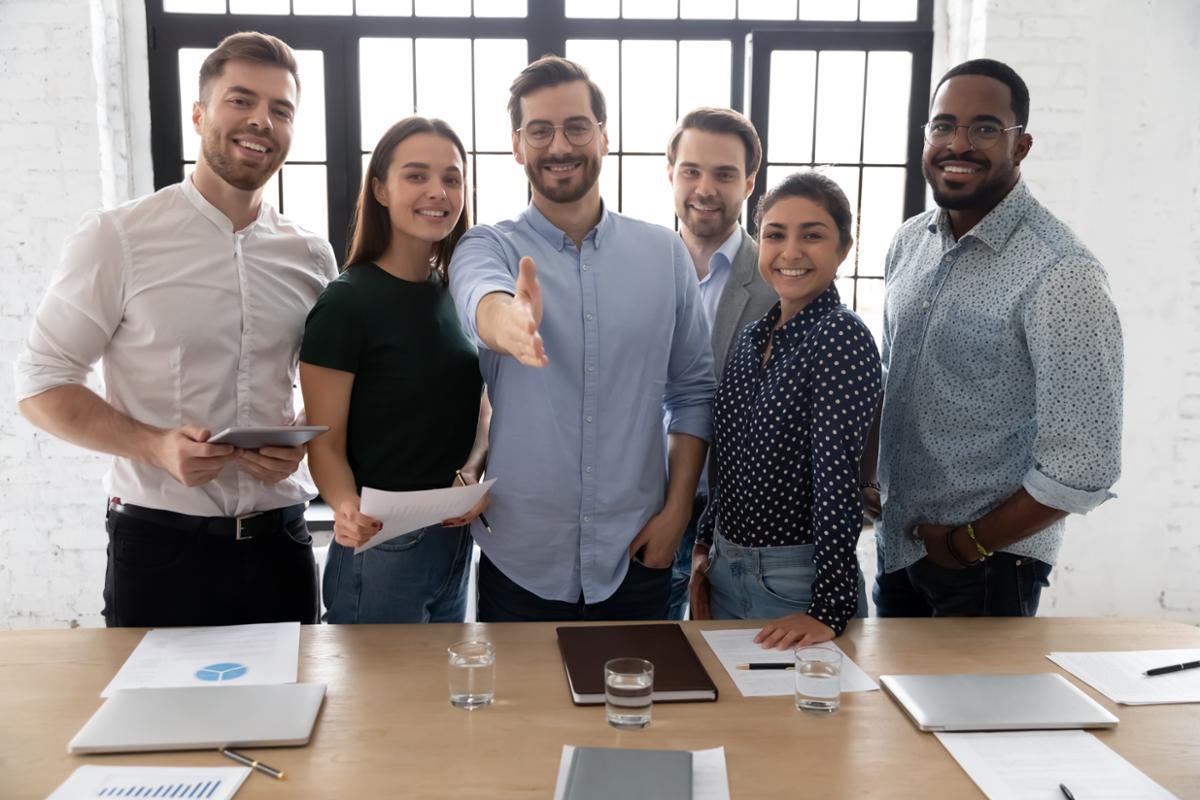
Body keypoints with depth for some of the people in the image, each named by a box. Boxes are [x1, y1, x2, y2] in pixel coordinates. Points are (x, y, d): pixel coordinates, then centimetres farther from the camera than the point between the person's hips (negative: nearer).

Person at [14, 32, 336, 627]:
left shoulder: (311, 257, 5)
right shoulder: (116, 238, -5)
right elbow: (40, 385, -3)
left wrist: (301, 442, -7)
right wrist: (156, 446, -18)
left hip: (280, 541, 3)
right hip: (160, 546, -3)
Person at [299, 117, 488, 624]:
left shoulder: (455, 295, 6)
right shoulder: (347, 303, -13)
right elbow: (326, 444, -13)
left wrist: (470, 473, -8)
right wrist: (347, 508, -32)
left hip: (455, 542, 7)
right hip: (381, 550, -6)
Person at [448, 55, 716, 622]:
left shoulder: (664, 252, 1)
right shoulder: (488, 248, -4)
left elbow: (693, 390, 5)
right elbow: (480, 296, -29)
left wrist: (677, 511, -2)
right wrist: (506, 322, -52)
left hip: (636, 557, 2)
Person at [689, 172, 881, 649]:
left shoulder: (842, 338, -17)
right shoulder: (753, 337, 6)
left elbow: (836, 479, -22)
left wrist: (829, 611, -23)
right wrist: (705, 547, 13)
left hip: (798, 581, -7)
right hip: (725, 568, 7)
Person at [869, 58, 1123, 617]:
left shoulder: (1060, 274, -19)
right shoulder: (909, 243, 2)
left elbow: (1082, 468, -21)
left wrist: (969, 544, -12)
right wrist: (869, 492, 6)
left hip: (988, 565, -6)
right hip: (896, 545, 6)